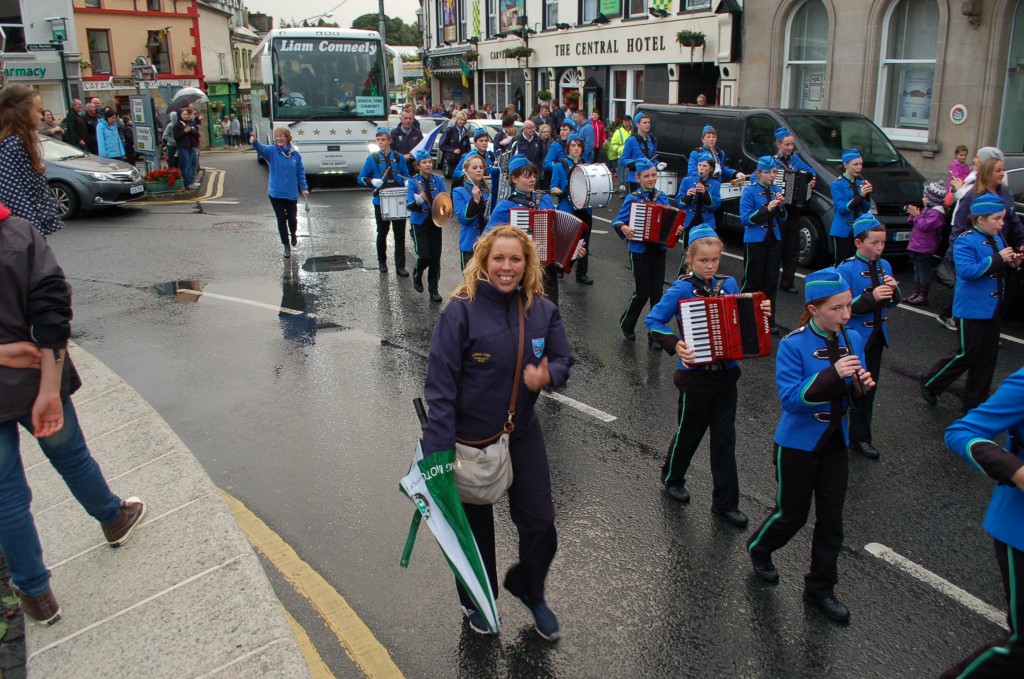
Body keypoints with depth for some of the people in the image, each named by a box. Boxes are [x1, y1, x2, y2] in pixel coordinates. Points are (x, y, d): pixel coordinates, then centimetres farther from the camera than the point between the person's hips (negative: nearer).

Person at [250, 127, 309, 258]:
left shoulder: (295, 154, -1)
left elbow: (300, 173, 5)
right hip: (275, 193, -1)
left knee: (292, 218, 7)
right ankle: (286, 246, 14)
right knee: (281, 219, 2)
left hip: (291, 193, 1)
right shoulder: (272, 151, -6)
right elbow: (261, 148, -28)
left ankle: (293, 234, 41)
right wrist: (255, 142, -50)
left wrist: (304, 188, -2)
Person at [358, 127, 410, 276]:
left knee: (400, 235, -1)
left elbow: (405, 176, 12)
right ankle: (382, 262, 31)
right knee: (382, 233, 13)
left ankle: (400, 267, 3)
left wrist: (407, 182, -11)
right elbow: (361, 178, 3)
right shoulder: (372, 159, 1)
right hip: (380, 202, 0)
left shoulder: (399, 158, 5)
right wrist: (372, 181, -17)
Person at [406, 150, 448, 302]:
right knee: (425, 255, -10)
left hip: (435, 221, 3)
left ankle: (433, 289, 13)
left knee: (436, 256, 2)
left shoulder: (438, 180, 2)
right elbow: (409, 206, -15)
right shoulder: (413, 182, -7)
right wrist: (419, 200, -35)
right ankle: (417, 273, 24)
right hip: (420, 223, -3)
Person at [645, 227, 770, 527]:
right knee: (689, 434, 15)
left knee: (725, 440, 11)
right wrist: (675, 345, -26)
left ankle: (726, 502, 23)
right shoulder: (682, 289, -13)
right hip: (695, 377, -4)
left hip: (725, 375, 4)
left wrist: (761, 311, -6)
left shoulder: (729, 284, 1)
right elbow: (652, 320, -14)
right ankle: (672, 478, 42)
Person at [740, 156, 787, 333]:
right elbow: (745, 218, -14)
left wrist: (781, 206, -9)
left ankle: (769, 320, 14)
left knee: (771, 282, 6)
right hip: (755, 241, -5)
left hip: (774, 240, 5)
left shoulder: (777, 190, 8)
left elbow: (782, 220, 11)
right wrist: (767, 209, -22)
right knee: (753, 282, -1)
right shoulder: (749, 191, -7)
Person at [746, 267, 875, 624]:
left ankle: (820, 589, 28)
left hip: (835, 444, 5)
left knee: (831, 520, 11)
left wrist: (862, 385, -15)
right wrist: (832, 373, -34)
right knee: (792, 515, 10)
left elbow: (851, 394, 8)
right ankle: (759, 548, 42)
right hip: (797, 445, -5)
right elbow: (791, 398, -25)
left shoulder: (852, 341, -1)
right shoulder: (793, 345, -19)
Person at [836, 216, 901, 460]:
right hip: (854, 337, -6)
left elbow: (892, 303, 11)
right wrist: (871, 297, -28)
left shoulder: (884, 266, 5)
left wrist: (892, 290, -10)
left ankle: (859, 438, 26)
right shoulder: (846, 269, -15)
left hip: (876, 335, 6)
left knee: (869, 387, 14)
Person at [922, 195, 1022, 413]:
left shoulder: (997, 239, 8)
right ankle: (929, 385, 19)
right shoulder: (965, 241, -16)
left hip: (993, 309, 8)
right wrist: (998, 259, -27)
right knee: (967, 354, 0)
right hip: (971, 309, -8)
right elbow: (967, 270, -28)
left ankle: (974, 403, 22)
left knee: (988, 356, 12)